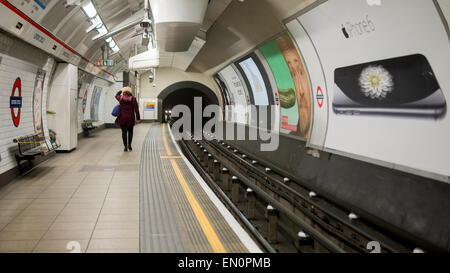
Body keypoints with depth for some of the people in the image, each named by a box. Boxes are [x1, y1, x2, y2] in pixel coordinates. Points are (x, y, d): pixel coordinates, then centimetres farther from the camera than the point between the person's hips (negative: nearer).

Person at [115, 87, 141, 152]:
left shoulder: (121, 98, -4)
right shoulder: (133, 99, -5)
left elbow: (116, 95, 23)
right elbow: (136, 109, -5)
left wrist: (120, 91, 31)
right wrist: (138, 118, 0)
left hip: (122, 118, 0)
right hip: (130, 118, 0)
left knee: (124, 132, 5)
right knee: (130, 131, 18)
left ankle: (125, 146, 4)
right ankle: (129, 145, 11)